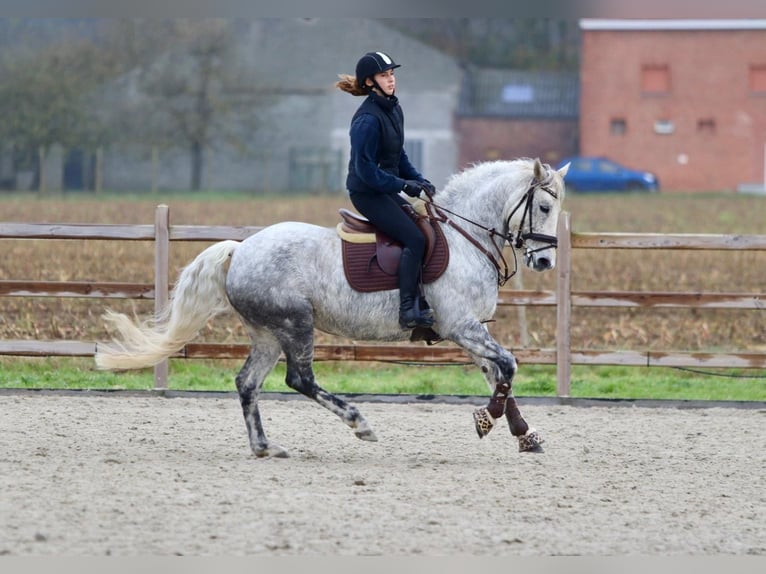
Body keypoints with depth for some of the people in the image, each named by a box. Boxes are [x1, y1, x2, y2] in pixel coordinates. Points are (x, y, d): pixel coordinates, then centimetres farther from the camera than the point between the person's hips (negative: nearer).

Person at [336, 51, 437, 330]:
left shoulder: (393, 109, 9)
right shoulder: (368, 119, -21)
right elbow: (365, 169, -22)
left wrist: (418, 179, 4)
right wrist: (403, 184, -19)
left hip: (386, 190, 10)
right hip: (367, 192, -10)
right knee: (414, 238, -20)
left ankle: (423, 305, 9)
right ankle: (409, 311, -18)